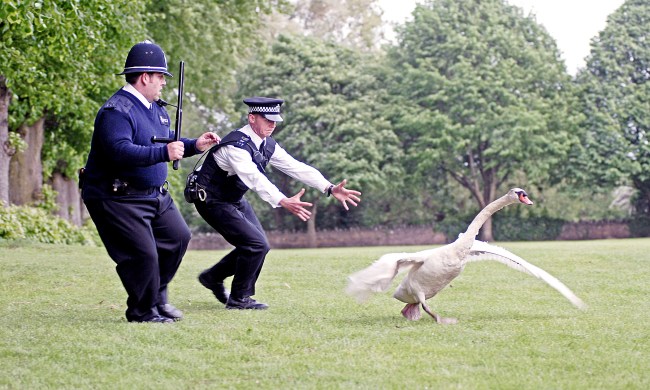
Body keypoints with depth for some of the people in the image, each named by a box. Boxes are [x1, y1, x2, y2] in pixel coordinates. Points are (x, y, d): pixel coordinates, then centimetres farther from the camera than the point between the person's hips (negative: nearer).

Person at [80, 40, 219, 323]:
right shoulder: (117, 111, -21)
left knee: (178, 236, 14)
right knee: (143, 254, -12)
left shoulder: (156, 109, 12)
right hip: (117, 199, -10)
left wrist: (195, 145, 5)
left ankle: (158, 297, 29)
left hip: (154, 194, 10)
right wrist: (164, 153, -41)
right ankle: (142, 311, 8)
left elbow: (169, 142, 24)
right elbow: (120, 151, -35)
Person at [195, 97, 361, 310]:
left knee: (258, 245, 10)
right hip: (212, 201, -9)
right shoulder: (237, 146, -29)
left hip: (234, 200, 9)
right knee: (256, 244, -16)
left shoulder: (267, 145, -1)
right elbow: (255, 179, -42)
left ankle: (212, 277, 27)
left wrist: (330, 188, -16)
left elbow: (296, 167, -6)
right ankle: (238, 299, 0)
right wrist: (284, 202, -55)